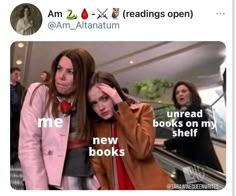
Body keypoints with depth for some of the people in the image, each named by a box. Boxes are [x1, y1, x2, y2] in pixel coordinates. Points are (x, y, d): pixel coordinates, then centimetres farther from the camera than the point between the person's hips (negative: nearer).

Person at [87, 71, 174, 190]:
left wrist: (120, 105, -16)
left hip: (148, 187, -3)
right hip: (115, 188, 3)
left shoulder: (142, 110, -2)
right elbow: (98, 169, 3)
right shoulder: (95, 127, 6)